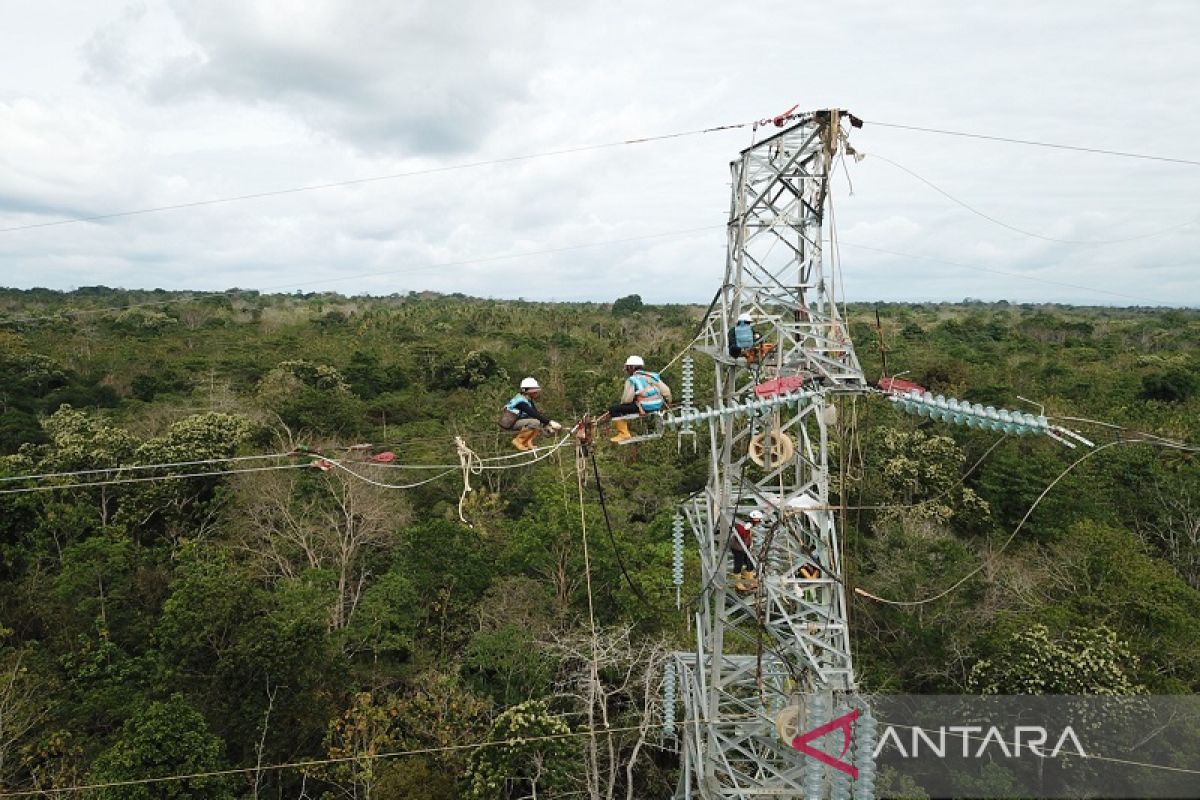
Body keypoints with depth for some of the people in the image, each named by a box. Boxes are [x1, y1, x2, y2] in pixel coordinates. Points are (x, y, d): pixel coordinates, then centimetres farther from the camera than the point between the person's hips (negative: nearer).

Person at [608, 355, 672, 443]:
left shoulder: (632, 380, -4)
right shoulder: (653, 376, 14)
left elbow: (627, 399, -11)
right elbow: (666, 391, 12)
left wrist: (621, 403, 12)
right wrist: (667, 403, 29)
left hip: (643, 408, -8)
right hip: (658, 407, 8)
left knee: (613, 409, 0)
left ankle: (624, 434, -2)